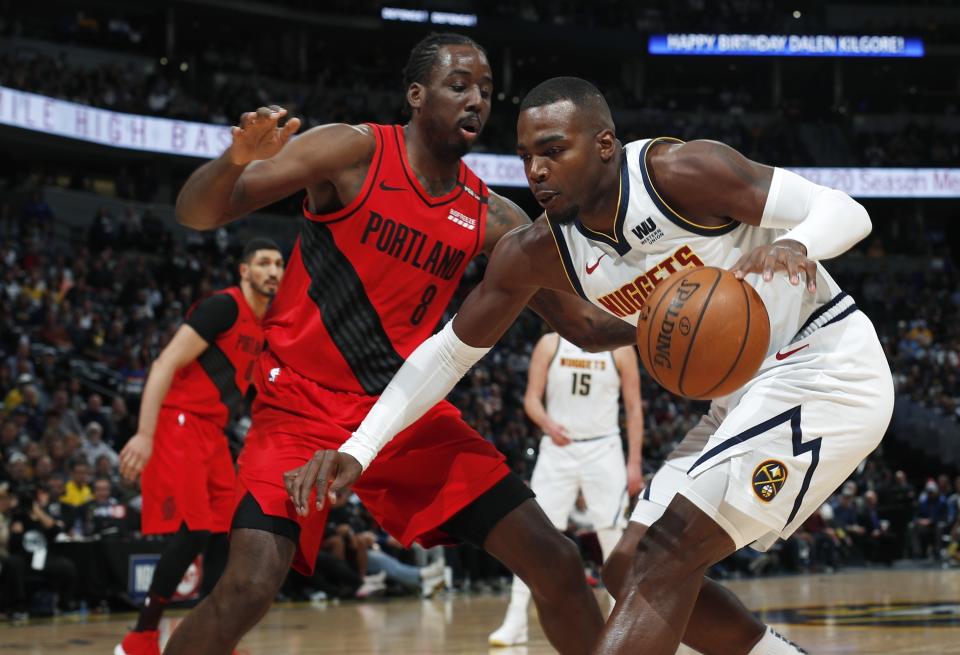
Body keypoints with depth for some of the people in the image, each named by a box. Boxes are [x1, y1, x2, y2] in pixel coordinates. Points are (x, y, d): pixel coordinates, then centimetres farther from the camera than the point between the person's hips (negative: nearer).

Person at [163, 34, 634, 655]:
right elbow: (196, 213, -16)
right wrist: (238, 160, -37)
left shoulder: (491, 218, 3)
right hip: (305, 404, -5)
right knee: (249, 586, -25)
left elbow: (585, 324, 9)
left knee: (555, 563, 0)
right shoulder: (354, 151, -11)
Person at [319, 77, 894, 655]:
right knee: (632, 570, 7)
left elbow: (847, 210, -17)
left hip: (828, 371, -8)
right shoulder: (534, 255, -2)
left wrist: (795, 245, -41)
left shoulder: (681, 172, -20)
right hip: (746, 399, 8)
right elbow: (450, 351, 6)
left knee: (665, 557, -19)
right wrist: (358, 450, -6)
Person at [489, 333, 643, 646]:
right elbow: (532, 398, -1)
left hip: (603, 450, 0)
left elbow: (634, 407, 3)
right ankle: (515, 620, -2)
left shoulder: (620, 349, 0)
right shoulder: (550, 344, 1)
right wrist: (547, 424, -24)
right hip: (558, 449, 0)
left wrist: (634, 463, -2)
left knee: (612, 533, -3)